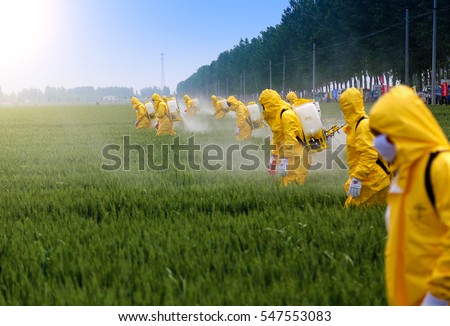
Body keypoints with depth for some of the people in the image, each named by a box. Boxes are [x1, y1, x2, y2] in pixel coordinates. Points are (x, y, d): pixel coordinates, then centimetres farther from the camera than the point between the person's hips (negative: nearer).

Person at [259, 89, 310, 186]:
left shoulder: (287, 115, -16)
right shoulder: (275, 115, 17)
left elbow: (291, 140, -21)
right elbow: (276, 138, 25)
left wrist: (285, 162, -22)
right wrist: (273, 158, 24)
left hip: (296, 158, -10)